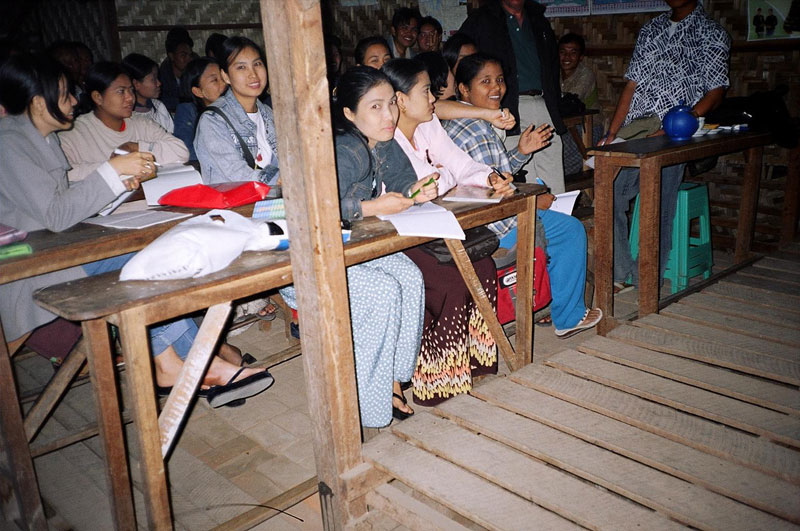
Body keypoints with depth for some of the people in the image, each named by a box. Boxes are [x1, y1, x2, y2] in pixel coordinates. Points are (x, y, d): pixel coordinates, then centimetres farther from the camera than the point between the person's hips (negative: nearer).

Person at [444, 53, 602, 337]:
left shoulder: (457, 122, 10)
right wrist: (534, 202, -10)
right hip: (485, 229, -11)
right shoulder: (477, 130, -23)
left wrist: (521, 152, 4)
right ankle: (568, 317, 17)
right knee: (571, 229, 3)